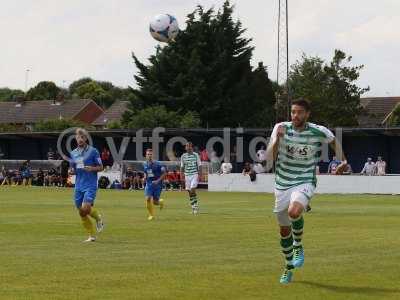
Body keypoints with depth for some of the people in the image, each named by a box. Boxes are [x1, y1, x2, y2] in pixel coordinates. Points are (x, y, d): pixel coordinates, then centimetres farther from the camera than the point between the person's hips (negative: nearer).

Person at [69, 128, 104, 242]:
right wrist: (71, 171, -3)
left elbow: (101, 167, 0)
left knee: (85, 208, -20)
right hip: (79, 186, 5)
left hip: (90, 185, -5)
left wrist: (92, 168, -19)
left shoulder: (93, 151, -3)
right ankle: (92, 236, 15)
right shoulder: (73, 153, 11)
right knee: (81, 213, 3)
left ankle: (98, 217, 12)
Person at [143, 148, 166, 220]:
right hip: (149, 184, 4)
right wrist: (145, 177, 2)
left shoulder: (157, 164, -13)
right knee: (148, 199, -14)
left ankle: (160, 201, 36)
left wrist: (158, 180, -18)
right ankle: (151, 215, 2)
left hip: (157, 184, -4)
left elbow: (164, 173, -11)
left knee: (155, 202, -2)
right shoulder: (145, 164, 4)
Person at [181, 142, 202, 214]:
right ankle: (193, 208, 13)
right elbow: (182, 167, 12)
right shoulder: (183, 156, 6)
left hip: (194, 175, -3)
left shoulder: (195, 155, -1)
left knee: (192, 190, -16)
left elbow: (199, 166, 1)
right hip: (187, 175, 3)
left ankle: (196, 206, -5)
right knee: (189, 192, 4)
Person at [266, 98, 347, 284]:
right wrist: (277, 139, -27)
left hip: (305, 183, -3)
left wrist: (343, 160, 12)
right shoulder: (281, 128, -7)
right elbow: (270, 156, -13)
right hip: (283, 184, 3)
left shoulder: (319, 132, -9)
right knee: (284, 229, 9)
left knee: (294, 211, -33)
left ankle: (298, 247, -5)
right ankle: (289, 268, 30)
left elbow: (333, 141, 14)